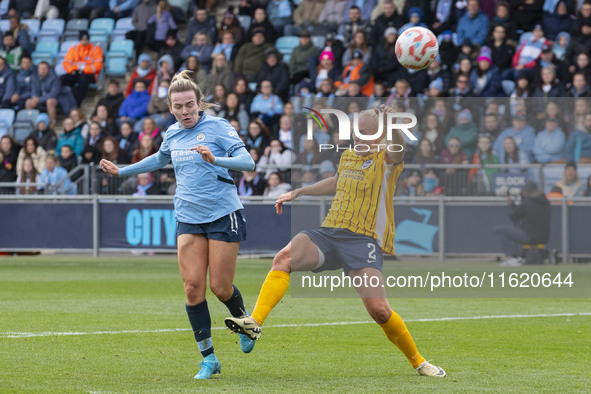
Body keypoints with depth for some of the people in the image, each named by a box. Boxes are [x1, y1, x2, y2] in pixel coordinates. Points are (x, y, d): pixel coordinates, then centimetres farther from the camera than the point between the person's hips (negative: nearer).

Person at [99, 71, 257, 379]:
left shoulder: (217, 126, -7)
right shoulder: (172, 134, 10)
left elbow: (247, 162, -17)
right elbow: (160, 159, 33)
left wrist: (214, 159, -32)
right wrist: (121, 171, 33)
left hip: (223, 215, -4)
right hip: (188, 220, 5)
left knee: (220, 287, -5)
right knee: (193, 286, -8)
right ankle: (208, 358, 1)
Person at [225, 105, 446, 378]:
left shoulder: (387, 159, 0)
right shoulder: (349, 156, 19)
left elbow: (399, 145, -25)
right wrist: (298, 193, 43)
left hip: (363, 240, -5)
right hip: (329, 233, 5)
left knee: (379, 309, -16)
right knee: (284, 257, -24)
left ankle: (418, 362, 7)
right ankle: (254, 322, -33)